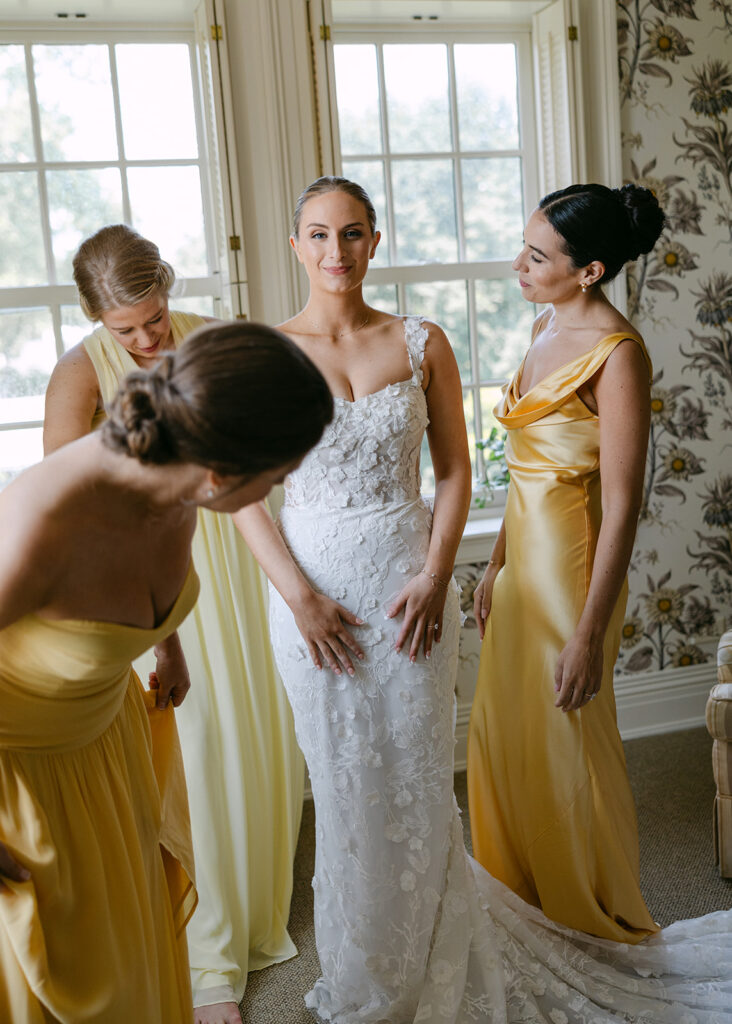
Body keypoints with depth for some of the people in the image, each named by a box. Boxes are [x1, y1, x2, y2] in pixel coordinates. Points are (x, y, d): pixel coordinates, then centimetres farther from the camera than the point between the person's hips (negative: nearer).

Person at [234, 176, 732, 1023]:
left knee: (417, 776, 8)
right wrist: (299, 596, -11)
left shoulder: (422, 344, 2)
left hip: (410, 584, 1)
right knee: (343, 782, 10)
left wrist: (435, 574, -10)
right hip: (314, 586, 0)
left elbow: (454, 471, 3)